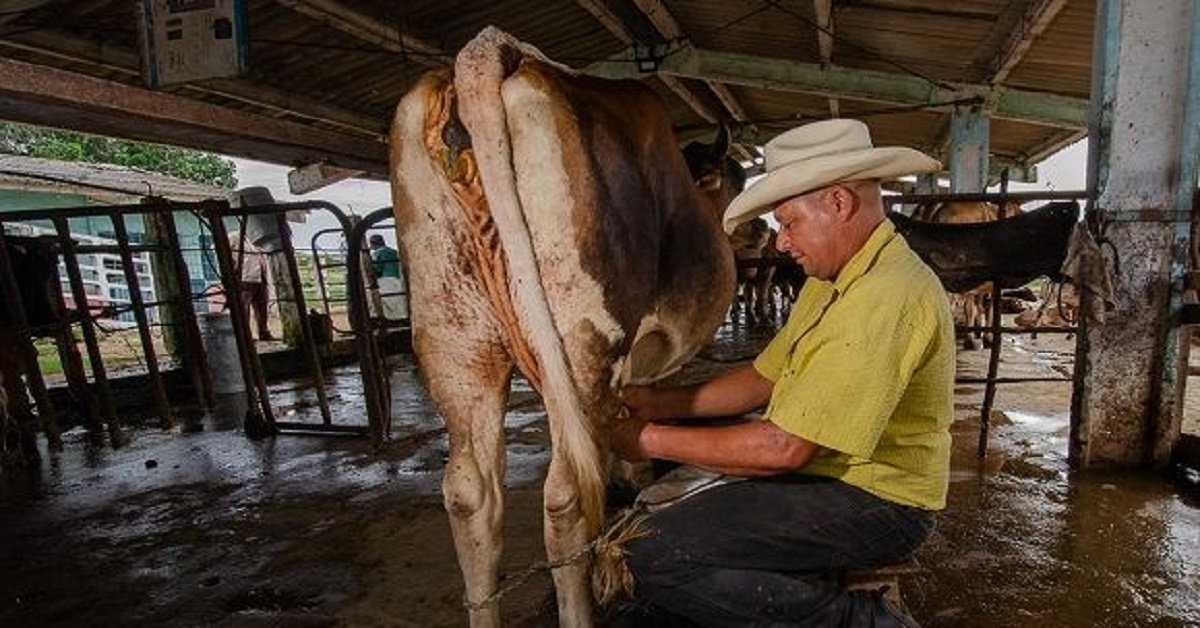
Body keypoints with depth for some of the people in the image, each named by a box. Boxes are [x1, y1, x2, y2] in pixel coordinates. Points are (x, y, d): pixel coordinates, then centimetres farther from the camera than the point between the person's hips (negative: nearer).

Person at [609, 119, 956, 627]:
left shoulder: (885, 297, -25)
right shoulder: (831, 281, 8)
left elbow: (783, 449, -28)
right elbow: (764, 378, 9)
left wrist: (653, 440, -17)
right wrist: (660, 404, 0)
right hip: (821, 468, 10)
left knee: (655, 554, -19)